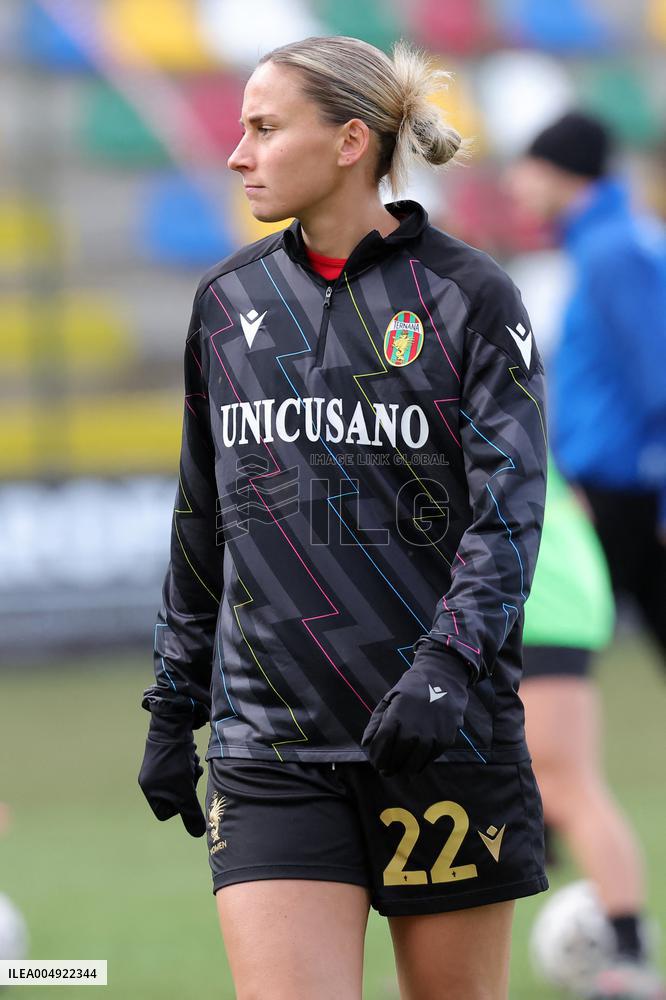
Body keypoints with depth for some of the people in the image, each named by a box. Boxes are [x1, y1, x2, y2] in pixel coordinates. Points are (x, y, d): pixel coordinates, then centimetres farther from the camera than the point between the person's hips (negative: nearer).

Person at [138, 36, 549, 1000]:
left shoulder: (469, 297, -2)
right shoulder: (226, 301, 11)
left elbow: (510, 506, -10)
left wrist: (448, 665, -24)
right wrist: (173, 705, 19)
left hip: (443, 736, -3)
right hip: (269, 741, 3)